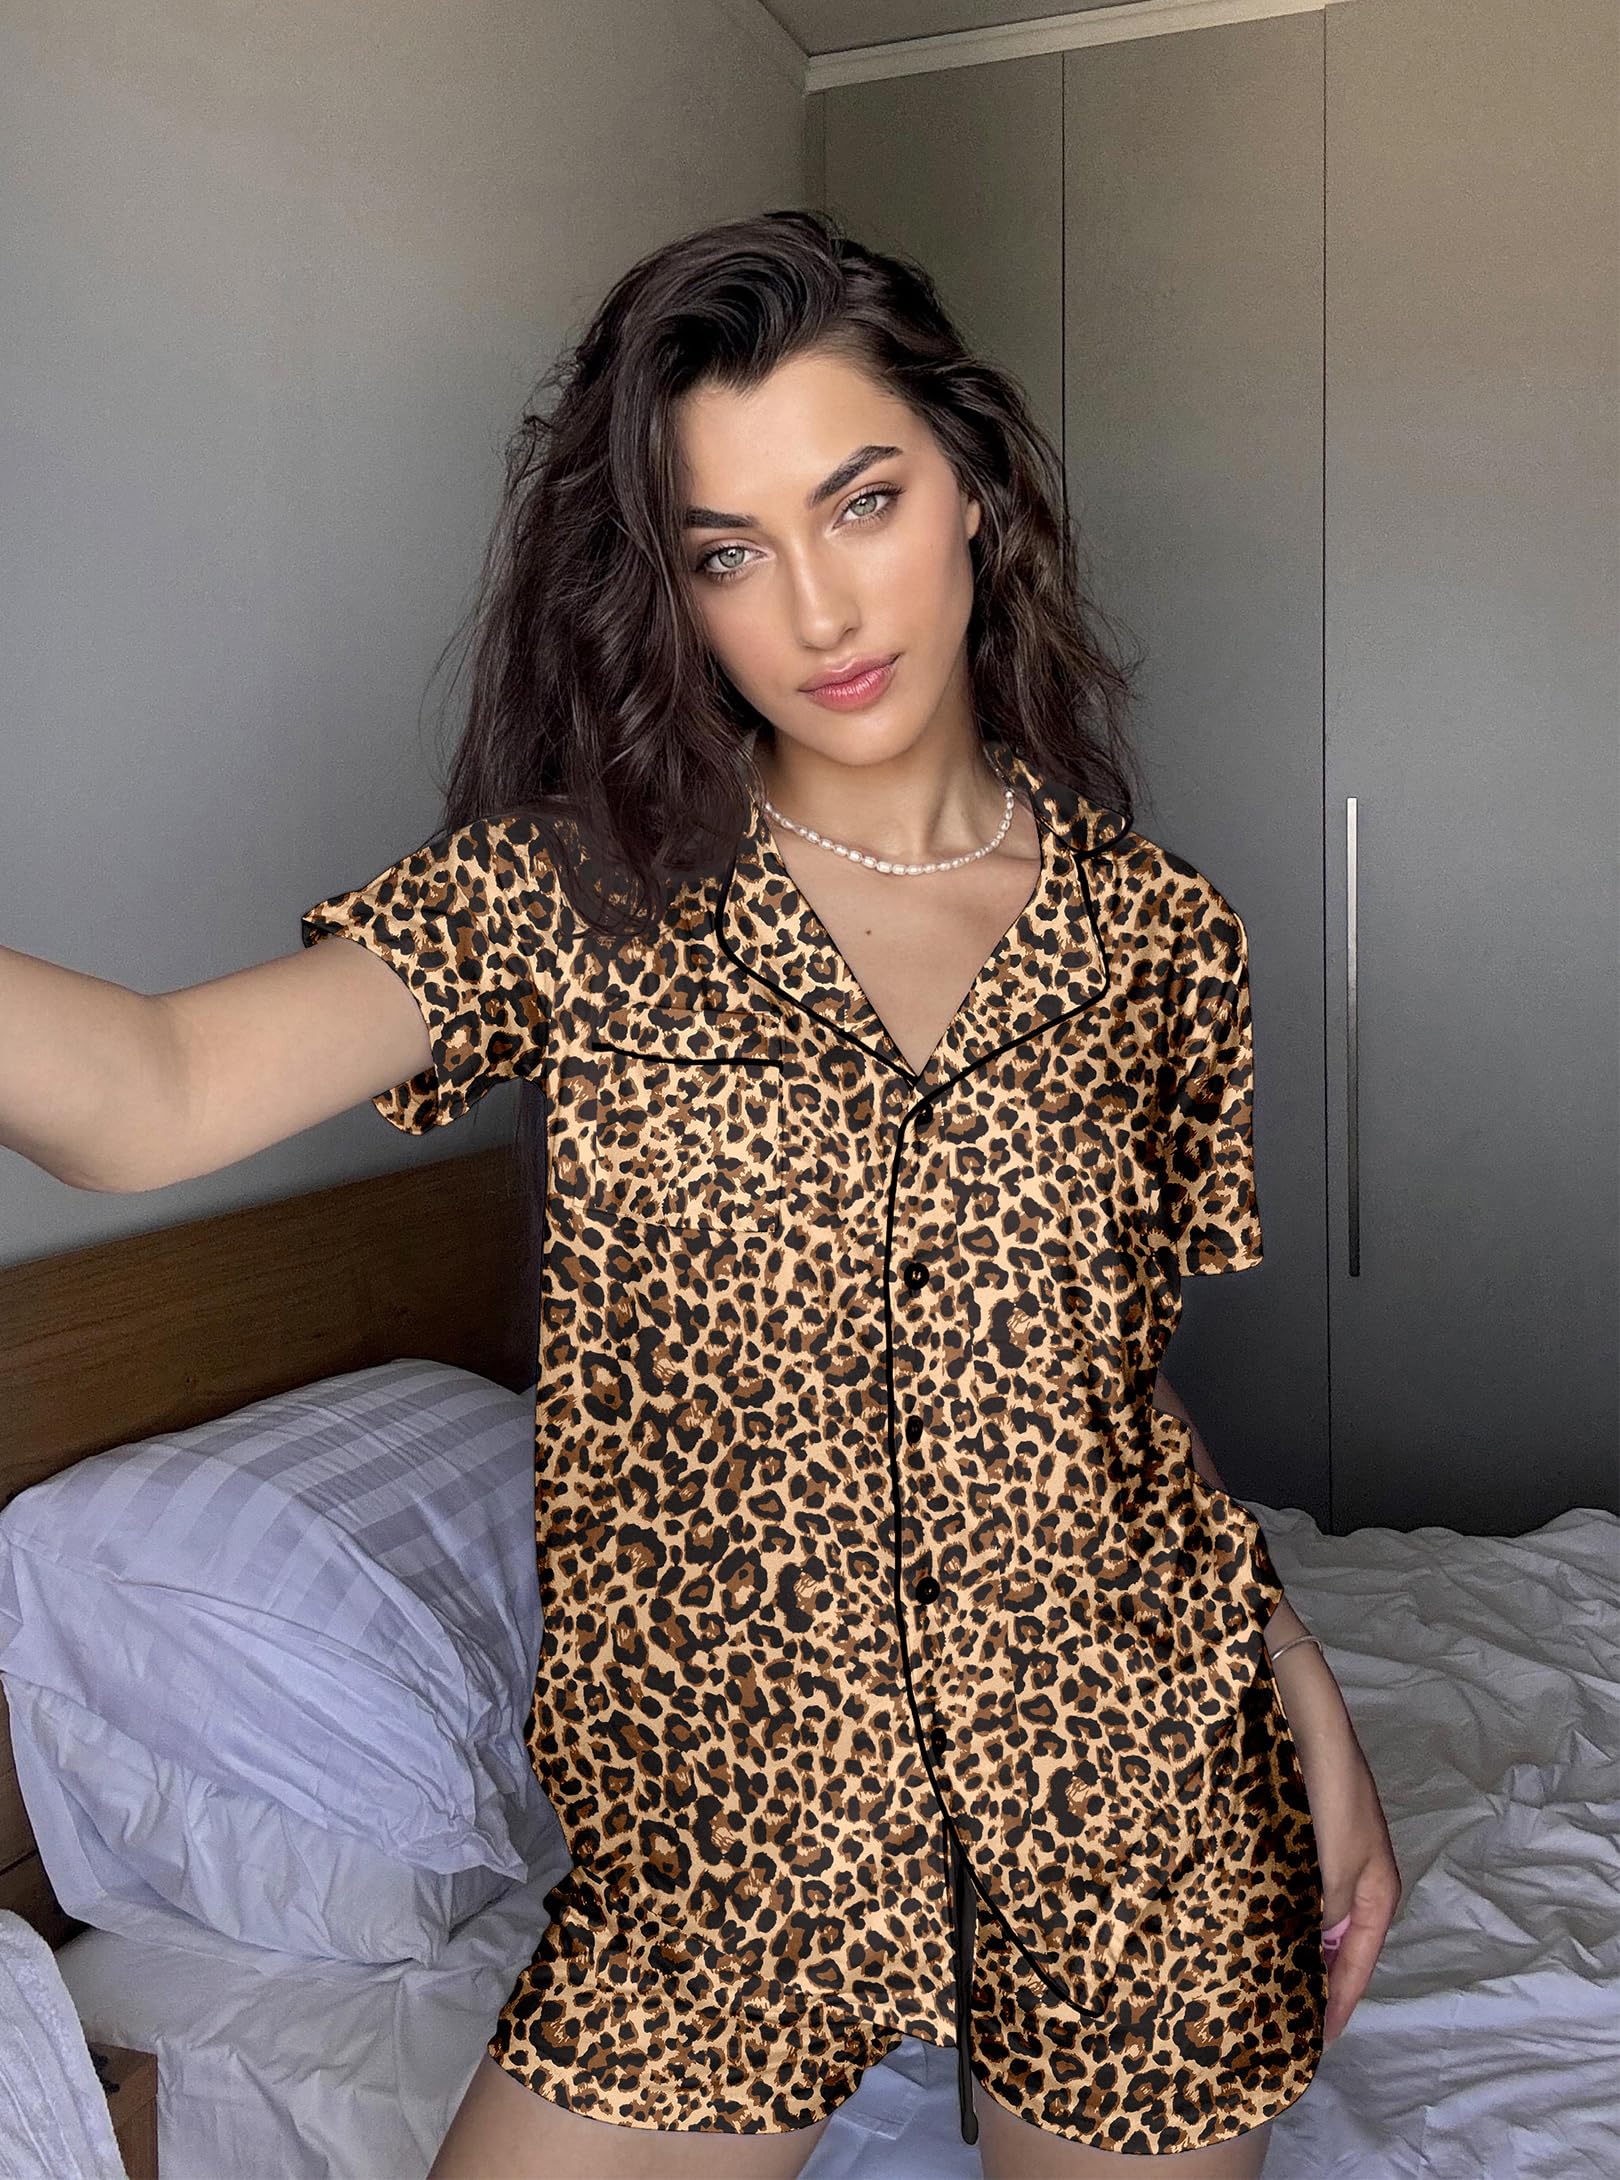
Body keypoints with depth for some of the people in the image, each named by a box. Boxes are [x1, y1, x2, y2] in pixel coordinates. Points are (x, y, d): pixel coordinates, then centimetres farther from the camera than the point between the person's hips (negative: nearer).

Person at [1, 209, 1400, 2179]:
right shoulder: (578, 896, -8)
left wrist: (1303, 1689, 3)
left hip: (1133, 1793, 2)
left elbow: (1115, 1369, 7)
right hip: (729, 1808, -1)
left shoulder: (1154, 932, -1)